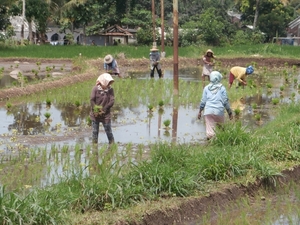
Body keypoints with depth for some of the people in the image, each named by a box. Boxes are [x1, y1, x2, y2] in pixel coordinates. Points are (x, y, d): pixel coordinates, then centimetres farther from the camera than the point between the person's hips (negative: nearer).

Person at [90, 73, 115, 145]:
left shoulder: (110, 89, -3)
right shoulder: (95, 88, -7)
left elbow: (112, 101, -9)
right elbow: (92, 100, -8)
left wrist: (104, 109, -14)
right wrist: (95, 110, -12)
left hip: (105, 115, 0)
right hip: (95, 114, 0)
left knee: (108, 131, 3)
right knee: (95, 131, 8)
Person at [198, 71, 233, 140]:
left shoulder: (206, 88, 10)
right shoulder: (222, 88, 5)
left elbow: (203, 101, 9)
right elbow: (225, 101, 4)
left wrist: (200, 112, 18)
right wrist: (230, 113, 10)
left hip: (208, 111, 1)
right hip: (219, 111, -1)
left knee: (209, 129, -4)